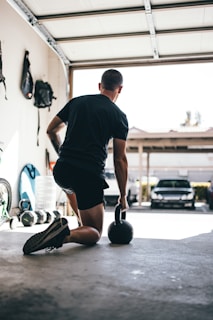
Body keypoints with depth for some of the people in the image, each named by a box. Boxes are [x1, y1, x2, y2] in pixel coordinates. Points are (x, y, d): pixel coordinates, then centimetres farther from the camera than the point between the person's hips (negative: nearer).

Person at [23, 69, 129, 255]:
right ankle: (65, 234, -25)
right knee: (94, 234, 6)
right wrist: (123, 196, 9)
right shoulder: (119, 116, 3)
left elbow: (51, 131, 19)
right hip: (90, 175, -5)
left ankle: (83, 223, 32)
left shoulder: (77, 102, 15)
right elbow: (120, 159, 1)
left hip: (62, 171, 5)